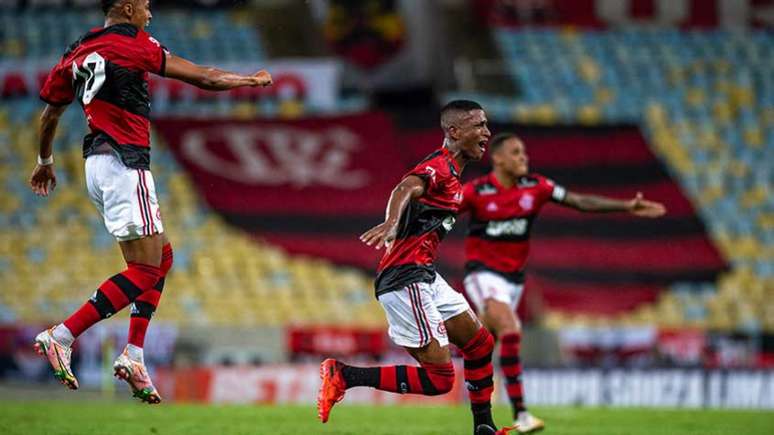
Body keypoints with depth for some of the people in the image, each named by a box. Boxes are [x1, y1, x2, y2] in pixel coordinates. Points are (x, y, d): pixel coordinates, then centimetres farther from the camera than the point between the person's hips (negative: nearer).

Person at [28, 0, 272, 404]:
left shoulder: (77, 54, 14)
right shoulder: (133, 44, -7)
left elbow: (49, 114, 24)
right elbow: (203, 78, -3)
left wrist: (45, 161, 41)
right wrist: (253, 80, 13)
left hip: (97, 163, 9)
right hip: (124, 162, -9)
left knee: (161, 256, 16)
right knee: (145, 270, -9)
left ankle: (133, 354, 8)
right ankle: (60, 337, -15)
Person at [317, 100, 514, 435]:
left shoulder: (450, 173, 16)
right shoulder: (439, 167, -15)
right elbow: (405, 189, -35)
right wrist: (391, 224, -55)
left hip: (425, 276, 11)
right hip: (406, 280, -11)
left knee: (480, 344, 18)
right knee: (439, 378, -12)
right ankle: (342, 376, -10)